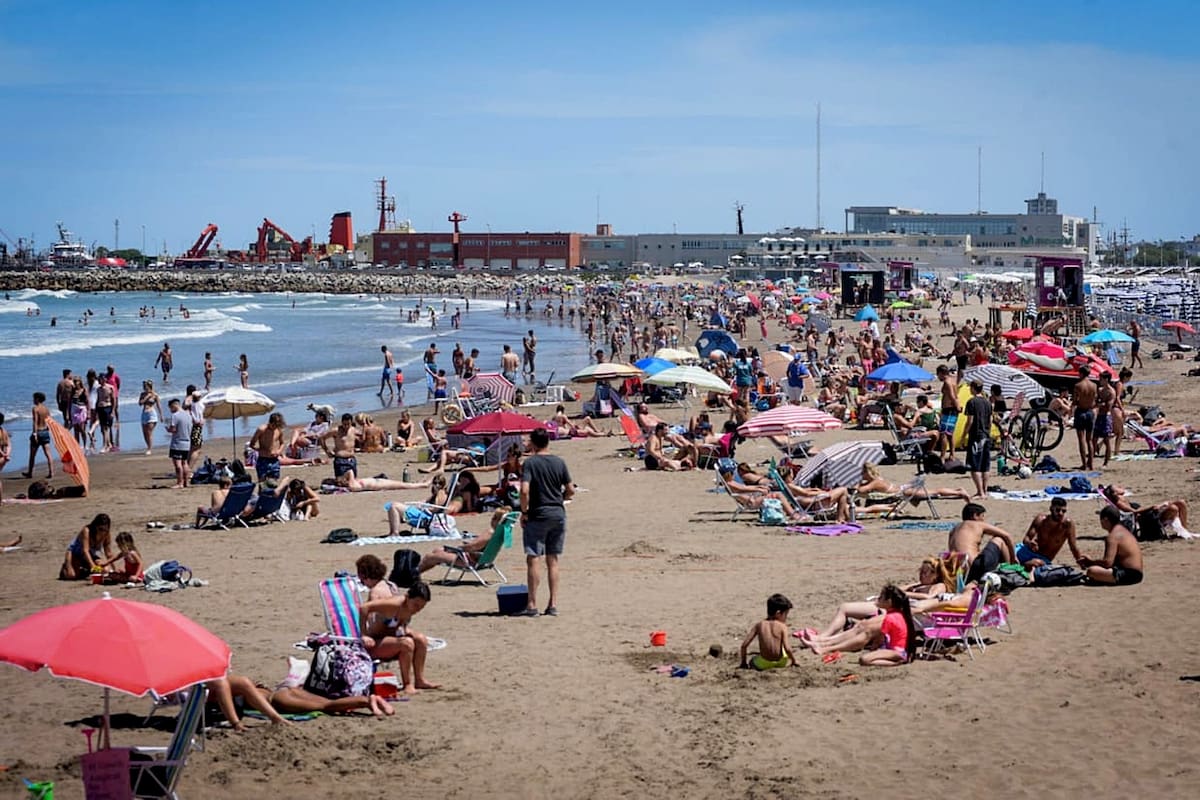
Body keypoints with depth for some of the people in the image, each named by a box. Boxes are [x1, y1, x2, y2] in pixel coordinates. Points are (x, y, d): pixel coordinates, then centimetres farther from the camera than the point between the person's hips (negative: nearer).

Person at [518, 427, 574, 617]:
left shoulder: (529, 463, -9)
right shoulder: (559, 462, 4)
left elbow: (524, 490, -20)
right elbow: (570, 491, 5)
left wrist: (524, 512, -8)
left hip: (537, 515, -4)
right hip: (558, 515, 4)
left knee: (533, 560, 0)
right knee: (553, 560, 10)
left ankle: (532, 604, -1)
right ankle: (553, 604, 10)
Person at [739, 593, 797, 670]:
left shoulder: (758, 625, -1)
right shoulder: (782, 626, -9)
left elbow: (744, 645, -3)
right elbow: (787, 648, -18)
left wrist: (743, 662, 10)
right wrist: (794, 662, 0)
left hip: (763, 664, 1)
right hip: (780, 662, -1)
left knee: (751, 661, 32)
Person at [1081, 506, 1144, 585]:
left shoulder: (1113, 536, -15)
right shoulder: (1123, 531, 17)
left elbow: (1107, 562, -23)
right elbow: (1111, 558, 22)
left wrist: (1091, 562, -7)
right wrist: (1091, 561, 14)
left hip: (1129, 575, -11)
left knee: (1091, 571, -28)